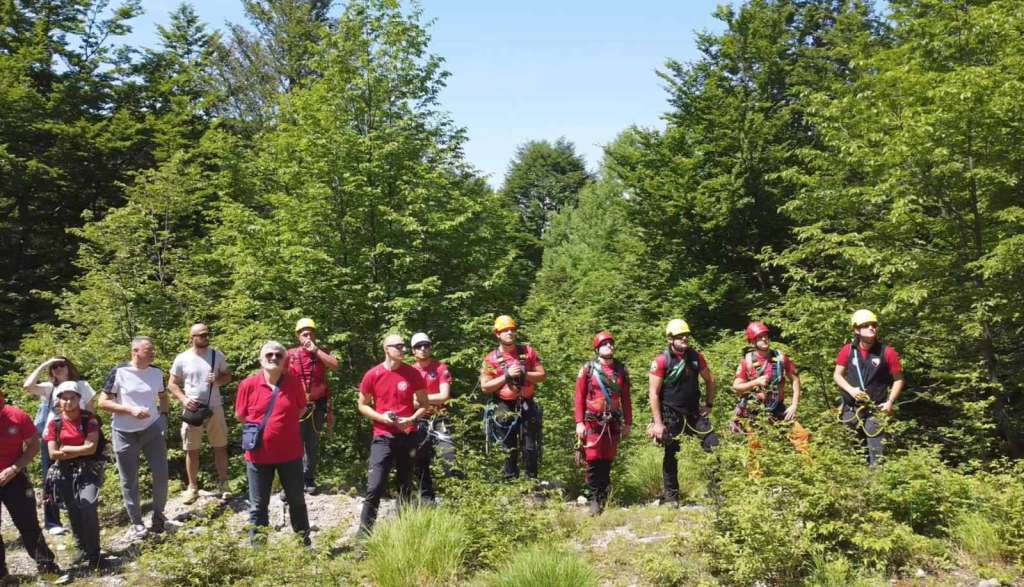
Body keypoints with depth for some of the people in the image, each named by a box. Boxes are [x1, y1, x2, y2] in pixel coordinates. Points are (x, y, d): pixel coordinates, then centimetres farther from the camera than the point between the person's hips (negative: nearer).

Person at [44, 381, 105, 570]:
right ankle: (83, 548, 28)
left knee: (88, 508, -17)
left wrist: (66, 449, -9)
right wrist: (80, 451, -12)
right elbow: (53, 454, -3)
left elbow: (91, 448, -13)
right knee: (73, 512, 7)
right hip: (65, 473, 3)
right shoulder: (54, 424, 3)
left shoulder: (89, 419, -5)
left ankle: (94, 553, -3)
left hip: (89, 469, -3)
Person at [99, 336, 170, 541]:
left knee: (161, 474, 1)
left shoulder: (157, 372, 1)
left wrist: (163, 416, 2)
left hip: (152, 429, 3)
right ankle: (137, 523, 19)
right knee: (129, 481, 6)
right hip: (125, 433, -3)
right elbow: (103, 402, -9)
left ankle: (158, 515, 22)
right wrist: (130, 410, -19)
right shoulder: (119, 373, -11)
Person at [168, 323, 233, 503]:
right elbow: (172, 384, 1)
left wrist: (218, 380, -15)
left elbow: (228, 375, 8)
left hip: (215, 408, 1)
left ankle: (222, 483, 18)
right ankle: (192, 487, 19)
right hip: (193, 410, -1)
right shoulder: (182, 358, -5)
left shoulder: (217, 355, -1)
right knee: (192, 450, 7)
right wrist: (184, 399, -15)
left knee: (220, 447, 7)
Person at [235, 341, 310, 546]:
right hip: (258, 454, -1)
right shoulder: (248, 384, -7)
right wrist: (258, 426, 1)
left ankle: (304, 543, 30)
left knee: (297, 501, 15)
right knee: (258, 505, 10)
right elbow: (240, 415, 5)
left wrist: (283, 422, 3)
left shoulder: (294, 382, -4)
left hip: (290, 453, 1)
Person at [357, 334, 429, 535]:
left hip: (408, 436, 2)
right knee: (375, 487, -9)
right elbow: (362, 405, 5)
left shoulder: (413, 374, -2)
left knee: (406, 486, 10)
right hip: (383, 437, -2)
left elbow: (424, 404, 6)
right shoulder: (373, 375, -5)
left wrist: (411, 419, -13)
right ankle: (364, 532, 0)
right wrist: (381, 417, -12)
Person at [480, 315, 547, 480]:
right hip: (506, 408, -1)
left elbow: (542, 375, 2)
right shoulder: (491, 358, -2)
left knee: (531, 447, 4)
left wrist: (524, 374, -14)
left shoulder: (528, 351, 3)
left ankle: (532, 479, 14)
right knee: (510, 448, 7)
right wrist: (506, 376, -14)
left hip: (527, 405, 1)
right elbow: (485, 387, -6)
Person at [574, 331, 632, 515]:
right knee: (594, 461, -6)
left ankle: (604, 498, 21)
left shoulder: (621, 370, 8)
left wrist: (628, 423, 9)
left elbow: (626, 399, 12)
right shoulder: (588, 369, -1)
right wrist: (579, 422, -9)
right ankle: (595, 499, 3)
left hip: (613, 422, 3)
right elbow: (579, 397, -2)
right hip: (593, 422, -3)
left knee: (607, 461, 9)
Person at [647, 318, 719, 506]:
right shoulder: (661, 360, -13)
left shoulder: (695, 356, 1)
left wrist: (709, 404, 8)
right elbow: (653, 393, -13)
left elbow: (709, 380, 16)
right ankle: (671, 496, 16)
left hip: (693, 411, 4)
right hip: (671, 414, -4)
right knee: (670, 454, 4)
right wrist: (658, 423, -15)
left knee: (714, 445, -6)